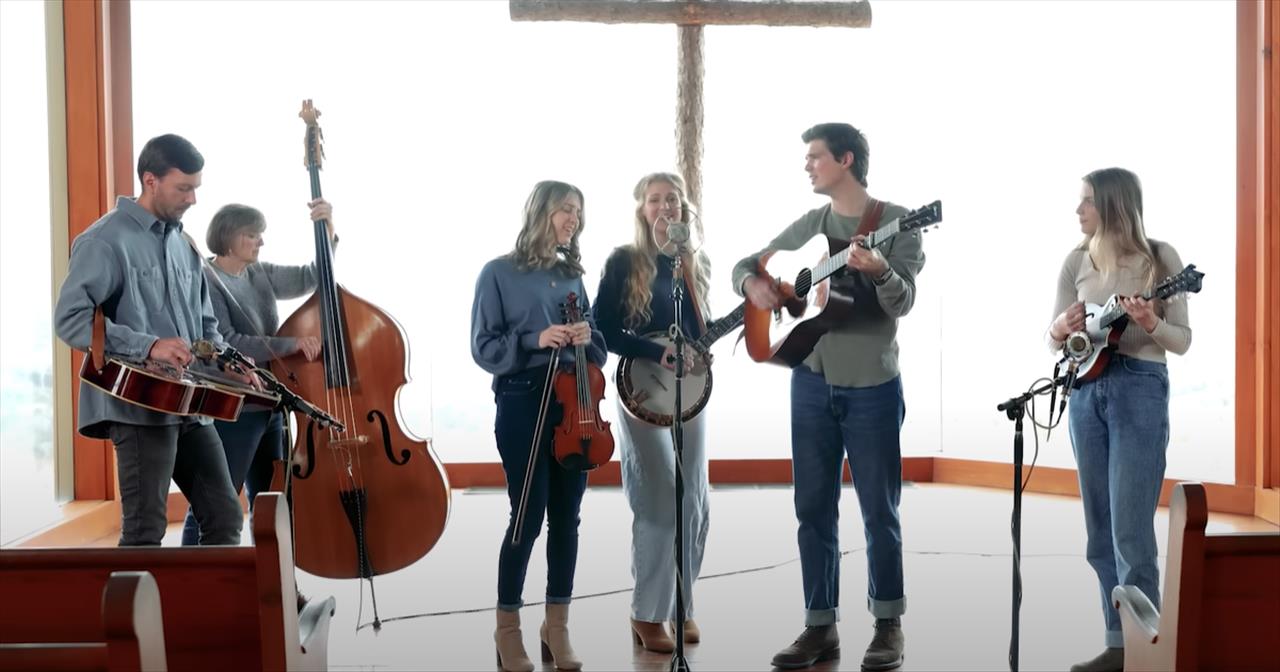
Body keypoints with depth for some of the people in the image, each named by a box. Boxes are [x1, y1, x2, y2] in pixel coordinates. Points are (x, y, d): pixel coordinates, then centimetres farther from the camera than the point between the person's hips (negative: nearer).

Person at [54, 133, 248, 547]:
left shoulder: (183, 245, 16)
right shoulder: (106, 240, -8)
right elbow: (70, 319, -18)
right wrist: (148, 346, -27)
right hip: (139, 405, -8)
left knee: (225, 518, 9)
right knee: (145, 531, -5)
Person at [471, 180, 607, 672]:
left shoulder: (573, 275, 13)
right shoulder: (499, 273, -2)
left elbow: (597, 347, 16)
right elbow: (484, 347, -6)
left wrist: (586, 340, -7)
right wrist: (535, 340, -20)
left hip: (573, 403, 5)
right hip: (522, 404, -5)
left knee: (566, 517, 6)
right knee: (528, 516, -4)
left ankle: (556, 626, 18)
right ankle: (508, 627, 12)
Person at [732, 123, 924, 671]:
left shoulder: (896, 222, -5)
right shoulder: (807, 226, 9)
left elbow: (902, 303, -15)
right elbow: (746, 263, 16)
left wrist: (880, 272, -36)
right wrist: (752, 283, -8)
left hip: (872, 386, -4)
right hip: (811, 382, 5)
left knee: (879, 509, 3)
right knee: (813, 507, 6)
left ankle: (888, 624, 17)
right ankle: (821, 626, 16)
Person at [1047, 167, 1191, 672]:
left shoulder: (1160, 257, -4)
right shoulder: (1077, 261, 9)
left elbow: (1183, 341, -3)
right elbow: (1053, 340, 11)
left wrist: (1150, 325, -22)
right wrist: (1061, 329, -11)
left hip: (1140, 390, -5)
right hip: (1087, 390, 5)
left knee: (1131, 532, -7)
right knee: (1100, 534, 8)